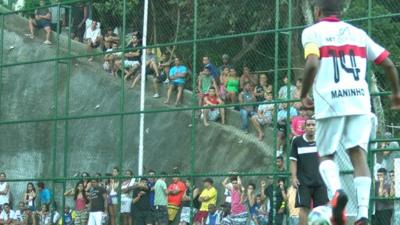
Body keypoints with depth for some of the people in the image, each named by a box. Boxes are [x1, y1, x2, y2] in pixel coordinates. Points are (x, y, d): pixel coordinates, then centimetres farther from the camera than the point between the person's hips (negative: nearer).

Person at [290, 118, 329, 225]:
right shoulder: (297, 141, 1)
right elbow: (293, 161, 2)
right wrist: (294, 177, -7)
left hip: (320, 181, 2)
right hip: (304, 181, -2)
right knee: (304, 207, -7)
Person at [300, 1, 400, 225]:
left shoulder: (312, 32, 6)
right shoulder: (357, 33, 18)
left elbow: (312, 64, -13)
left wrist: (304, 95, 2)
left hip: (330, 101, -3)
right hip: (359, 100, 3)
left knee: (326, 155, 11)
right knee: (359, 155, 1)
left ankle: (336, 191, -19)